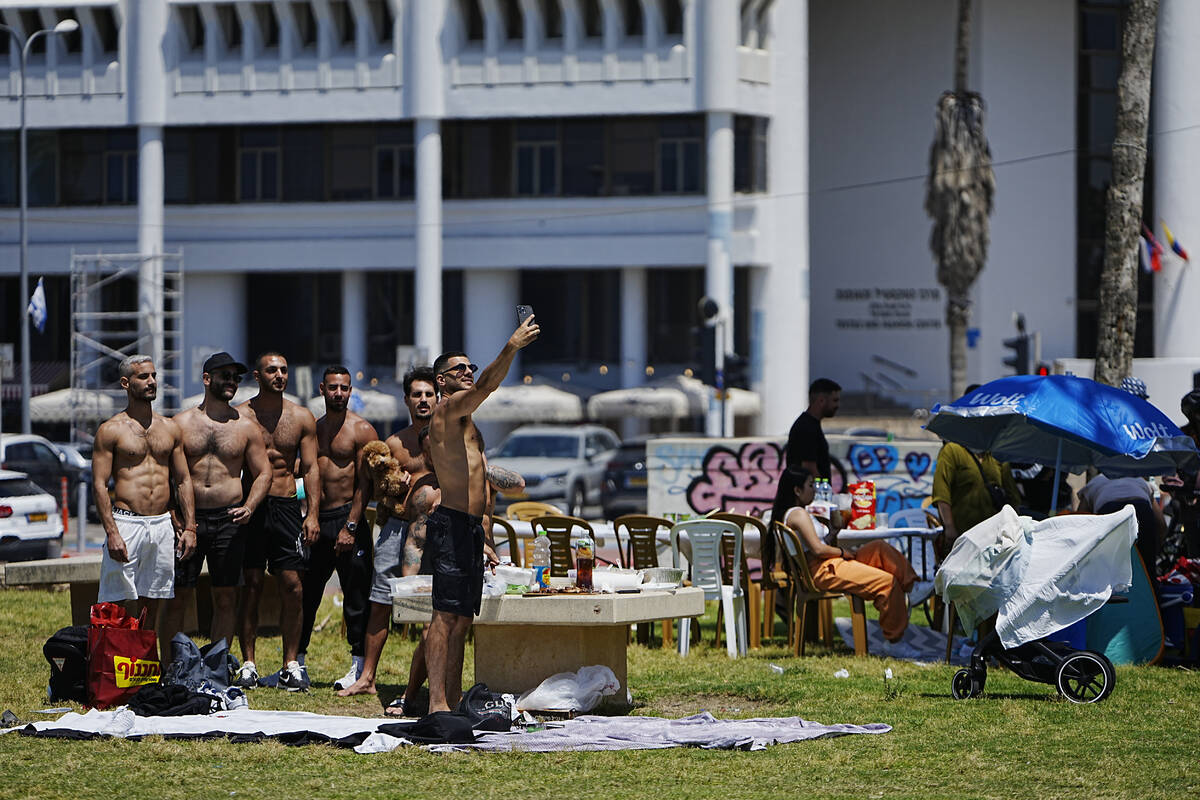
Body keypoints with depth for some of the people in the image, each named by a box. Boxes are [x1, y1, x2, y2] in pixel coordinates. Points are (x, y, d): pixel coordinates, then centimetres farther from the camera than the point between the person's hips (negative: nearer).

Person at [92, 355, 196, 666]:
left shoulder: (170, 428, 14)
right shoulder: (111, 430, -1)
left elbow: (183, 480, 17)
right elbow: (99, 484, -5)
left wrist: (190, 527, 7)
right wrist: (111, 532, -15)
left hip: (163, 525, 4)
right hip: (126, 523, -4)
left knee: (154, 608, 6)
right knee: (124, 608, -8)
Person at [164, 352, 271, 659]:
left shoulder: (245, 426, 8)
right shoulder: (181, 423, 4)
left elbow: (263, 473, 11)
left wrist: (248, 507, -8)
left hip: (229, 519, 1)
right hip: (188, 519, -1)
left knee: (225, 599, 2)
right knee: (177, 597, -2)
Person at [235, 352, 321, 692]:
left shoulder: (302, 418, 8)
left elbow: (310, 468, 7)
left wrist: (313, 514, -2)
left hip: (286, 506, 2)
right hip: (250, 507, -2)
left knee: (293, 586, -3)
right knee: (251, 585, -3)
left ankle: (291, 664, 3)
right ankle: (248, 664, 3)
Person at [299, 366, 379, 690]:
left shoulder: (362, 430, -3)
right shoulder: (313, 429, 14)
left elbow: (364, 484, -8)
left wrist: (350, 527, -16)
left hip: (348, 517, -5)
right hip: (317, 520, 5)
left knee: (355, 595, -3)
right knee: (306, 592, 7)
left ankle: (359, 664, 2)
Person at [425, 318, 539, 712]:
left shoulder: (465, 421, 24)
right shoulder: (447, 410, -5)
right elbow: (485, 387, -26)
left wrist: (483, 539, 26)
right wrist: (511, 347, -35)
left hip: (470, 527, 10)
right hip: (451, 525, -10)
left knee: (462, 620, 8)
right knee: (446, 616, -13)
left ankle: (453, 700, 10)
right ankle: (437, 702, -18)